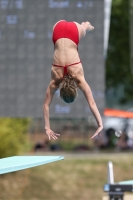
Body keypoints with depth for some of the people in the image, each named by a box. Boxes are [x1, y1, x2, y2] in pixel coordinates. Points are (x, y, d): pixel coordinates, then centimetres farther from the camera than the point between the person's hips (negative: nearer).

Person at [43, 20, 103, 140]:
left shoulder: (78, 76, -29)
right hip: (59, 29, 0)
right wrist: (47, 128, -30)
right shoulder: (55, 79, -25)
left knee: (84, 28, 35)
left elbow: (92, 103, -33)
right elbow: (46, 105, -24)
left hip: (74, 30, 0)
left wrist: (100, 125, -38)